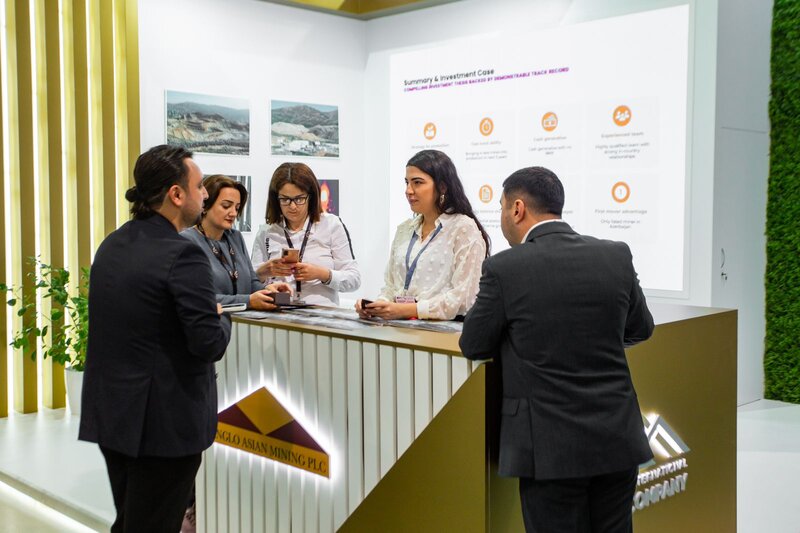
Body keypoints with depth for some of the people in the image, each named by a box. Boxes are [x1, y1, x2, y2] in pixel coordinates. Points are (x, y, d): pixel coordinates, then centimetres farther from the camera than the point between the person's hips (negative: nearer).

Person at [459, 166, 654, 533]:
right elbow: (641, 329, 14)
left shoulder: (504, 268, -13)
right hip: (617, 440, 4)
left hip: (551, 446, -4)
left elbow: (473, 347, -2)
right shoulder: (617, 256, -1)